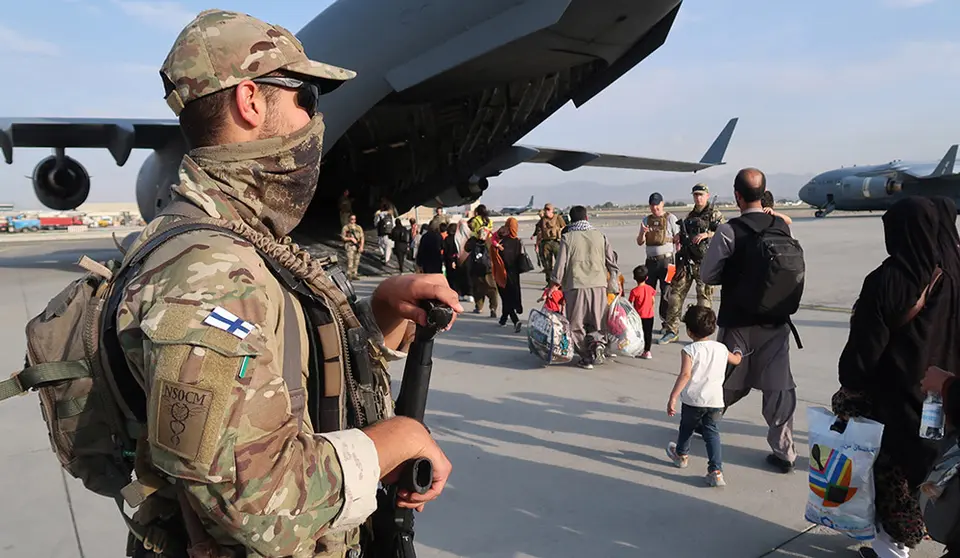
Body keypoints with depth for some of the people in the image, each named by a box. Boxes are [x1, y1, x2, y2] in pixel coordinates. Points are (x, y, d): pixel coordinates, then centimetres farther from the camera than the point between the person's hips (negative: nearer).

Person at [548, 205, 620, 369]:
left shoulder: (567, 237, -1)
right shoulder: (600, 235, 7)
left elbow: (561, 263, -3)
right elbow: (612, 262, 10)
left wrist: (554, 284, 8)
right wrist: (614, 284, 21)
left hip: (575, 286, -3)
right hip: (598, 285, 3)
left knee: (577, 324, 9)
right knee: (597, 321, 16)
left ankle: (586, 357, 8)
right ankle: (597, 342, -11)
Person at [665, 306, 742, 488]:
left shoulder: (689, 350, -12)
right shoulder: (721, 349, 5)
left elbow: (685, 375, -23)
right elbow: (736, 360, 26)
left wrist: (672, 397, -25)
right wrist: (737, 352, 50)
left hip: (693, 400, -3)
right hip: (715, 401, 3)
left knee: (686, 427, 20)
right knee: (712, 433, 8)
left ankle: (681, 455, 44)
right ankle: (716, 471, -2)